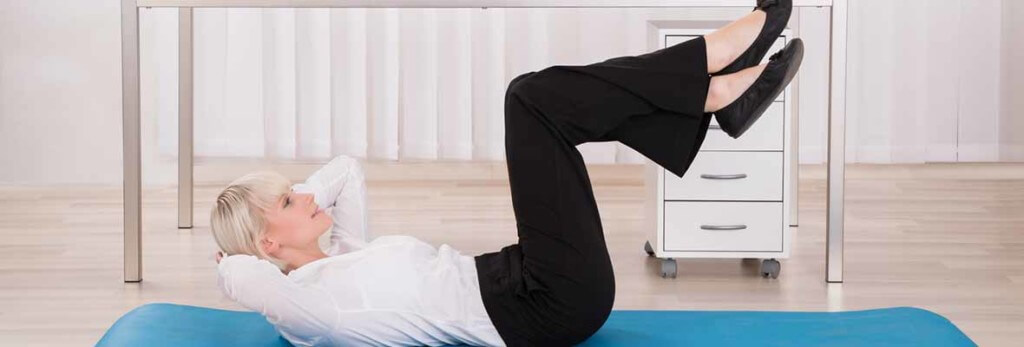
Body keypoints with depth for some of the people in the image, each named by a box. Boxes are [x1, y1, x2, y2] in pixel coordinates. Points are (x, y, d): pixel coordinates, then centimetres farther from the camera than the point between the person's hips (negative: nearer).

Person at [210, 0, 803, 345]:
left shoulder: (338, 260, 16)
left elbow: (348, 169, 26)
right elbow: (247, 280, -28)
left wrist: (288, 202, 15)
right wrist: (235, 261, -7)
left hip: (522, 290, 10)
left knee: (543, 103, 9)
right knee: (535, 98, -12)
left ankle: (719, 96, 0)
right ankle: (719, 54, -7)